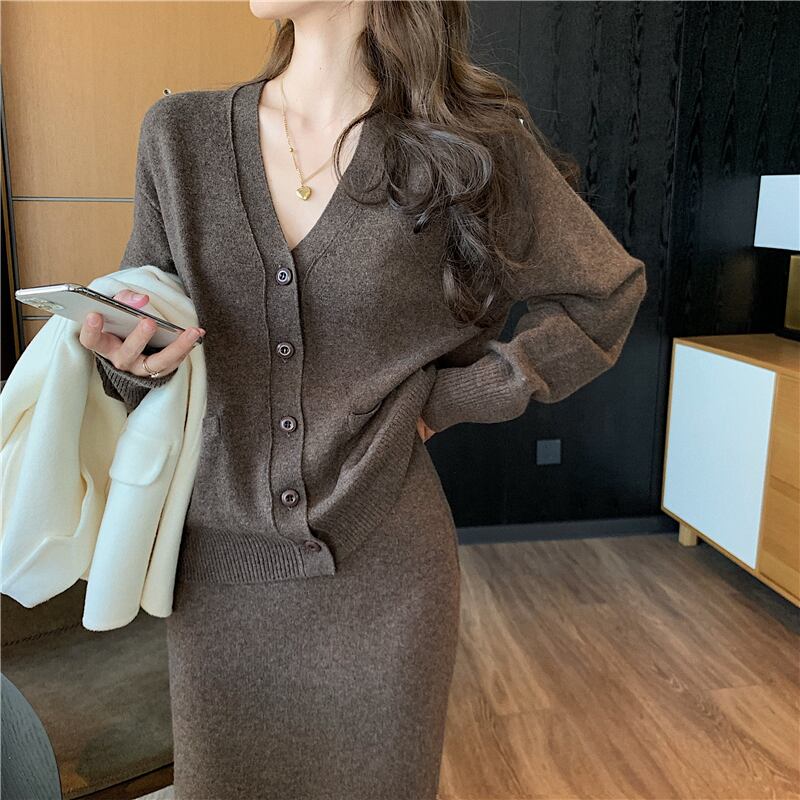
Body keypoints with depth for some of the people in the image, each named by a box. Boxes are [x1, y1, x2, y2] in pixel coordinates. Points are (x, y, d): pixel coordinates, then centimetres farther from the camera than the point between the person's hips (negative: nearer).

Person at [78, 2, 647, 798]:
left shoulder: (469, 143, -7)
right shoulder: (180, 134, 0)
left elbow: (603, 295, 2)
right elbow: (138, 331, 8)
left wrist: (444, 399, -5)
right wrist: (126, 357, -17)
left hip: (382, 569, -2)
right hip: (221, 561, 3)